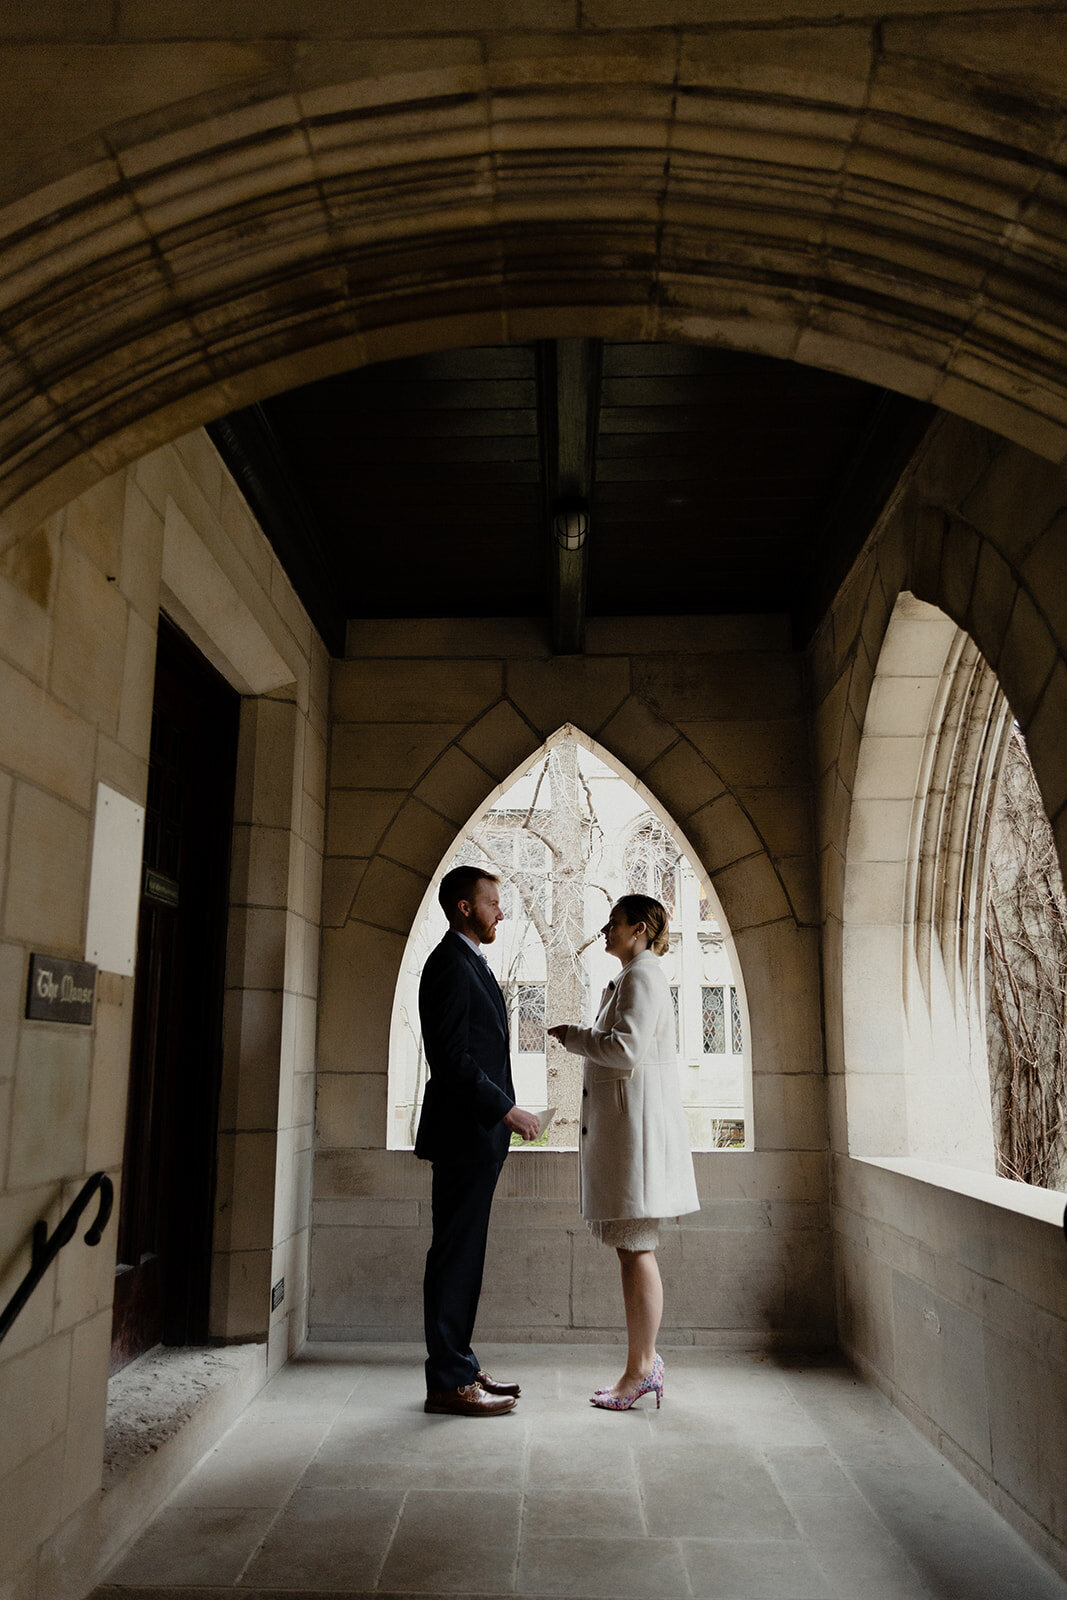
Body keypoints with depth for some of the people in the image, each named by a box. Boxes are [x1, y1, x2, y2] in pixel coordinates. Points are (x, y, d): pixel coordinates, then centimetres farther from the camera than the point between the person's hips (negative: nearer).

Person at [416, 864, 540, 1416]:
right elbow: (452, 1057, -21)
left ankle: (460, 1368, 23)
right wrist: (508, 1110, -19)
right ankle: (449, 1383, 4)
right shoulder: (450, 965, -14)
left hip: (478, 1136, 10)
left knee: (463, 1256, 14)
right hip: (463, 1135, -10)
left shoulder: (469, 963, 18)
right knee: (455, 1257, -3)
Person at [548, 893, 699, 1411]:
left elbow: (627, 1048, -23)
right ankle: (645, 1362, 21)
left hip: (637, 1123, -10)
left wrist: (572, 1035, -10)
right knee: (630, 1247, 13)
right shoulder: (631, 977, 20)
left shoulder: (643, 975, -12)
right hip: (621, 1123, 10)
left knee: (636, 1249, -4)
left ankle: (640, 1372, 4)